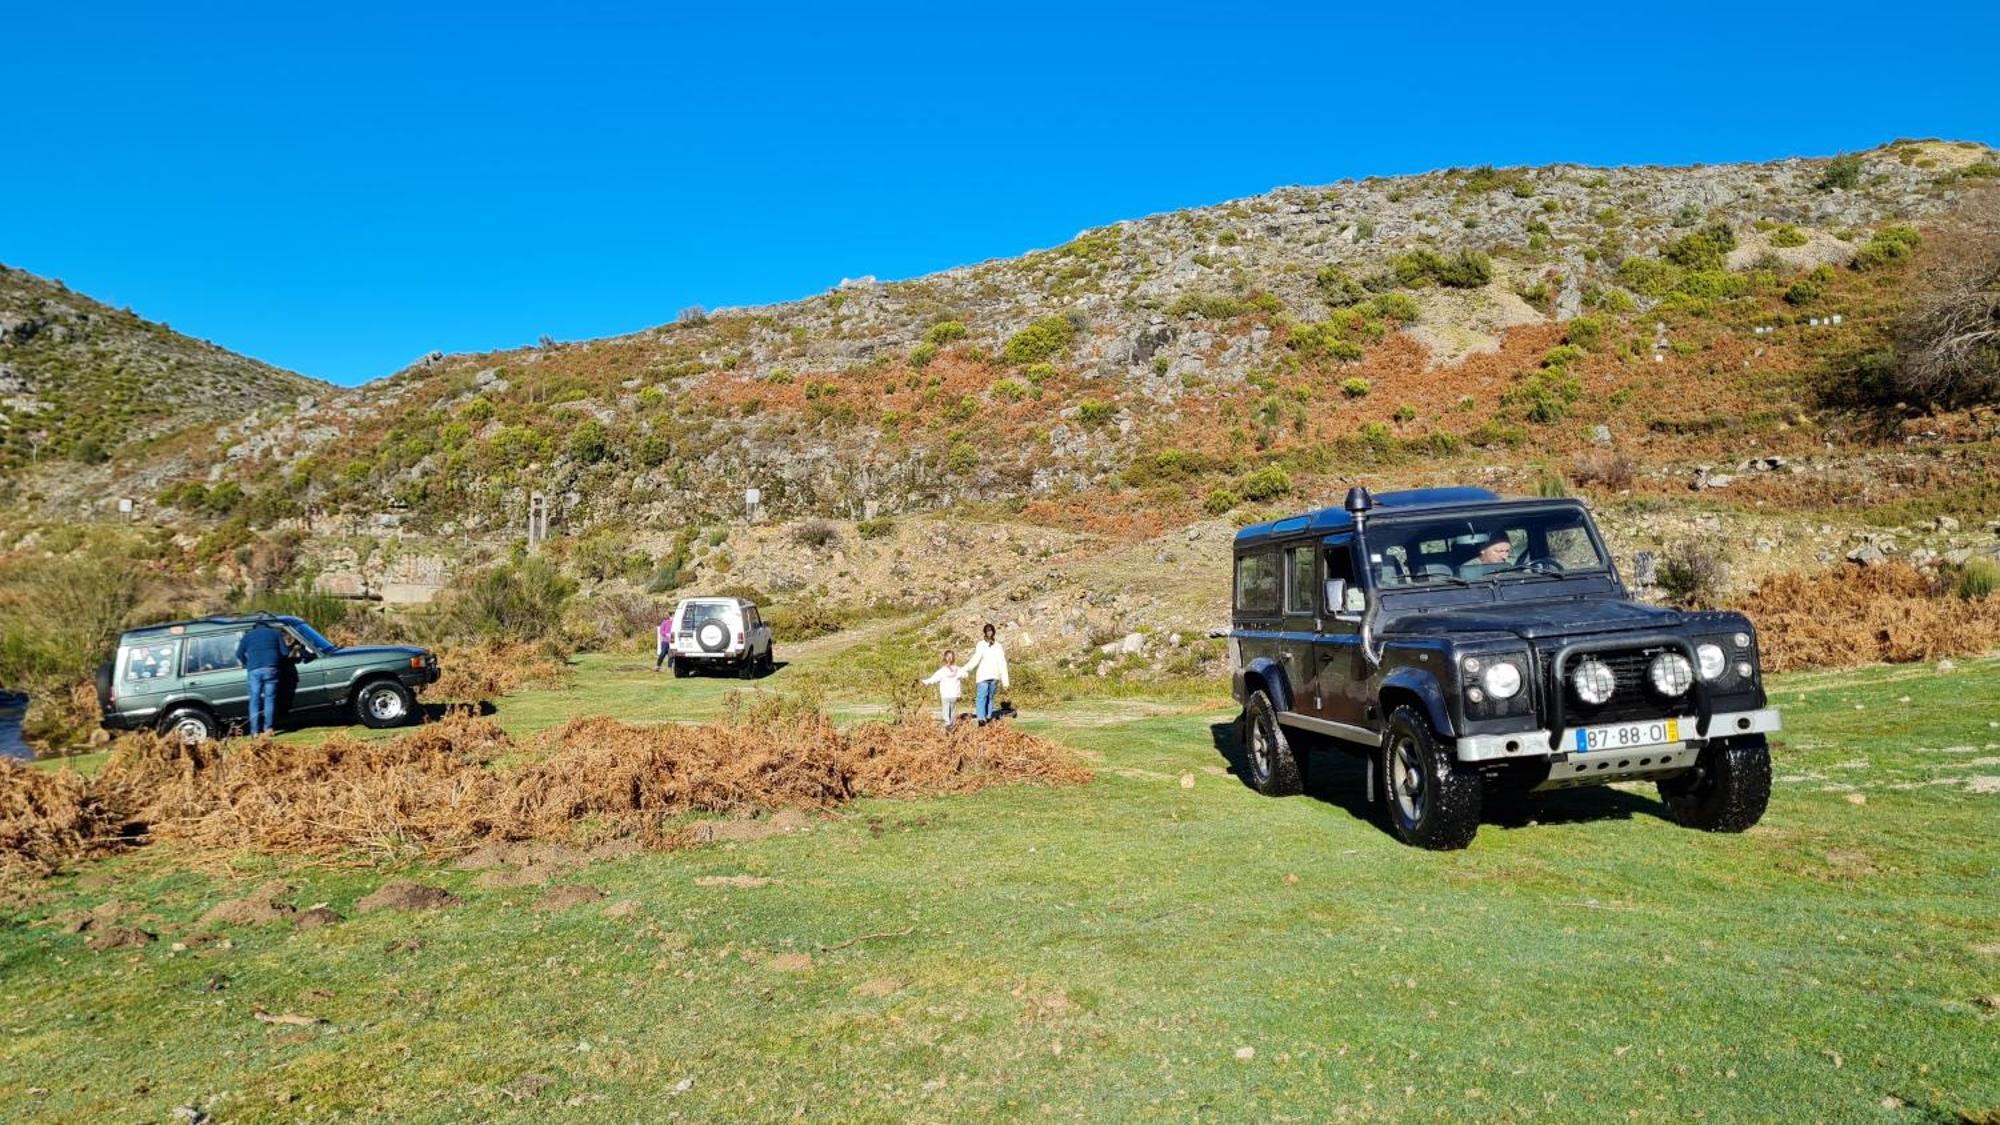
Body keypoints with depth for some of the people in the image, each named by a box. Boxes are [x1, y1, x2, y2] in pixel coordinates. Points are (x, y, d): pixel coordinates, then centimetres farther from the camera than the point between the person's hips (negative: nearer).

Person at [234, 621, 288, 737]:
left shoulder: (248, 635, 19)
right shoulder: (276, 633, 18)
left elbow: (239, 654, 11)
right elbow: (284, 652, 9)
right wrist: (278, 664, 23)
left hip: (254, 670, 0)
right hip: (271, 669, 0)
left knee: (255, 699, 3)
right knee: (270, 698, 4)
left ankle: (255, 731, 1)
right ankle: (268, 728, 1)